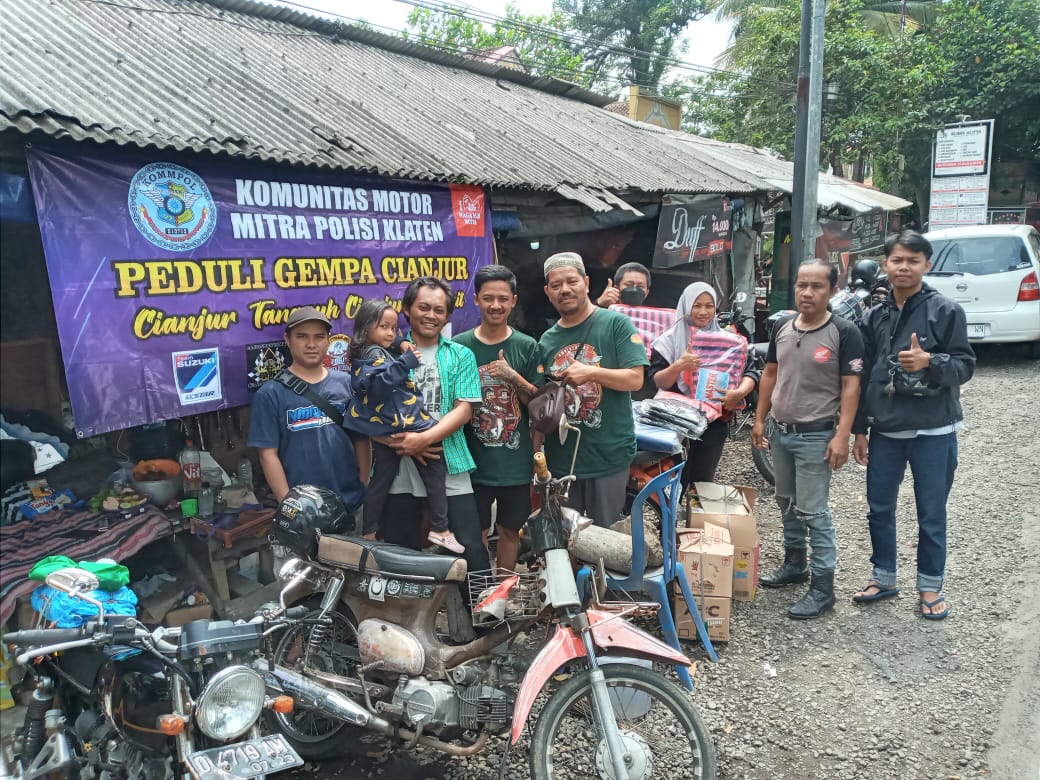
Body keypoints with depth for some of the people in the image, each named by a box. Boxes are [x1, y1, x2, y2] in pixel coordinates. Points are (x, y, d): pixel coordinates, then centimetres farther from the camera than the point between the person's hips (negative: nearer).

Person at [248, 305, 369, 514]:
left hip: (351, 503, 4)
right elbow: (268, 454, -7)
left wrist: (365, 490, 1)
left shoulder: (347, 383, 3)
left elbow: (362, 440, 7)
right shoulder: (271, 393, -6)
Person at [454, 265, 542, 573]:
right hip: (474, 461, -1)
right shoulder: (459, 346, -2)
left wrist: (512, 377, -17)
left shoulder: (527, 347, 0)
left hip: (516, 462, 1)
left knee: (510, 530, 14)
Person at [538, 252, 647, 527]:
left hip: (609, 457, -4)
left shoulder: (616, 324, -6)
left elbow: (635, 379, -12)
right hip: (560, 458, 4)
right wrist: (535, 452, 2)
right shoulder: (547, 340, 9)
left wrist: (591, 372, -22)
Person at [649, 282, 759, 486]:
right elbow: (657, 381, -8)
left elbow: (750, 371, 1)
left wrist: (740, 392, -20)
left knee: (703, 484, 11)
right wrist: (678, 366, -27)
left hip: (714, 423, 2)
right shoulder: (670, 339, -1)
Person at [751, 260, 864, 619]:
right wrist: (760, 419, 10)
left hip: (816, 436, -6)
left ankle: (823, 587, 7)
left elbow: (850, 387, -14)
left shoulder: (844, 332, -12)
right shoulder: (782, 327, 5)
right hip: (779, 430, 6)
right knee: (787, 503, 19)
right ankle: (794, 564, 36)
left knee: (813, 512, -3)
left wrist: (842, 435, -20)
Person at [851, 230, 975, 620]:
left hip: (933, 431, -4)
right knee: (879, 509, 12)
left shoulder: (946, 311, -5)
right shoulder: (875, 318, 7)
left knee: (931, 515, 7)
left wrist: (930, 362, -26)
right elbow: (864, 376, 9)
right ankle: (883, 576, 29)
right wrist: (859, 430, 8)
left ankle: (930, 586, 23)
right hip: (885, 430, 4)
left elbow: (965, 365, -5)